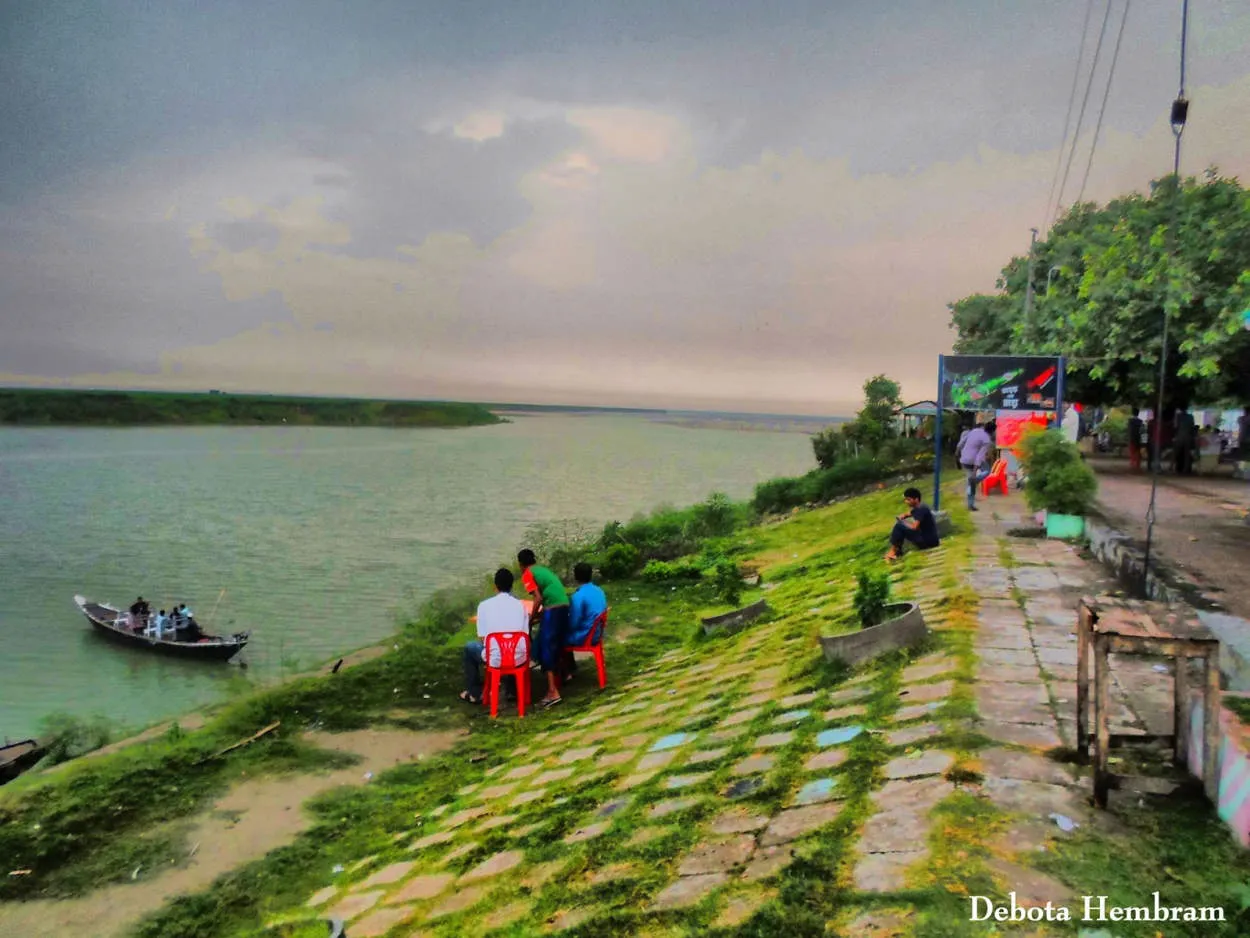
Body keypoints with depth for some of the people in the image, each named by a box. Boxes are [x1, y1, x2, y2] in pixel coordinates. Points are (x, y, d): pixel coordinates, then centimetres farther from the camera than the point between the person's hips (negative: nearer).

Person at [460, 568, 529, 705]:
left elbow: (482, 638, -2)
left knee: (469, 648, 28)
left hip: (495, 659, -2)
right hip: (519, 659, 3)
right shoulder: (520, 605, 2)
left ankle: (474, 693, 31)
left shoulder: (484, 605, -5)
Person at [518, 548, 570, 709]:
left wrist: (531, 618, 4)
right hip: (564, 607, 8)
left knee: (546, 649, -4)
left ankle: (553, 692, -9)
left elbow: (538, 599, -9)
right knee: (556, 648, 17)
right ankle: (556, 685, 23)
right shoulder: (544, 570, 25)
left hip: (553, 611, -8)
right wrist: (538, 614, 33)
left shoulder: (527, 574, 1)